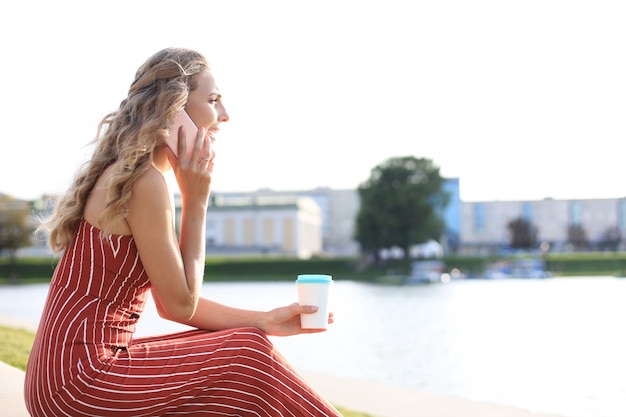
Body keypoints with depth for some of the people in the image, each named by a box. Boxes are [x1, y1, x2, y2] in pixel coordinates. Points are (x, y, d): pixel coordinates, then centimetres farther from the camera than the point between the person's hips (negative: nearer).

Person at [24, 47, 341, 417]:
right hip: (76, 381, -9)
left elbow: (170, 302, 12)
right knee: (247, 356, -8)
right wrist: (196, 200, -10)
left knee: (235, 346, 8)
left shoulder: (127, 176, 13)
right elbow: (181, 305, -13)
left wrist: (264, 321, 4)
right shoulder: (144, 181, -17)